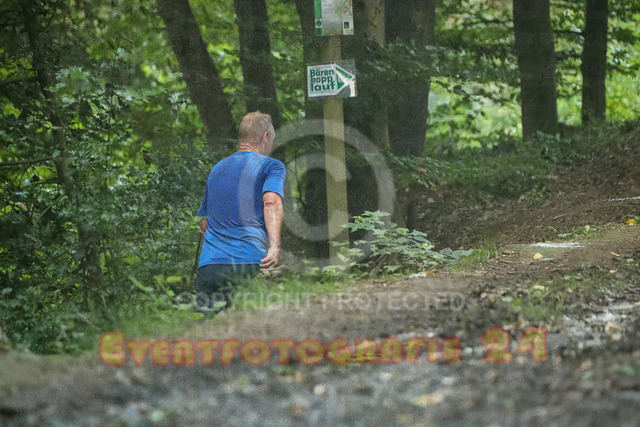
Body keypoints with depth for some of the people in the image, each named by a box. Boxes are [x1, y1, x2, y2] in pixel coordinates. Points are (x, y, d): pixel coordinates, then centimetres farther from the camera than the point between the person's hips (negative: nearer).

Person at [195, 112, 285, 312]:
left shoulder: (216, 169, 26)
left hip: (209, 266, 4)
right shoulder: (272, 166, 8)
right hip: (252, 263, -4)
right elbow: (271, 202, -12)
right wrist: (275, 246, -22)